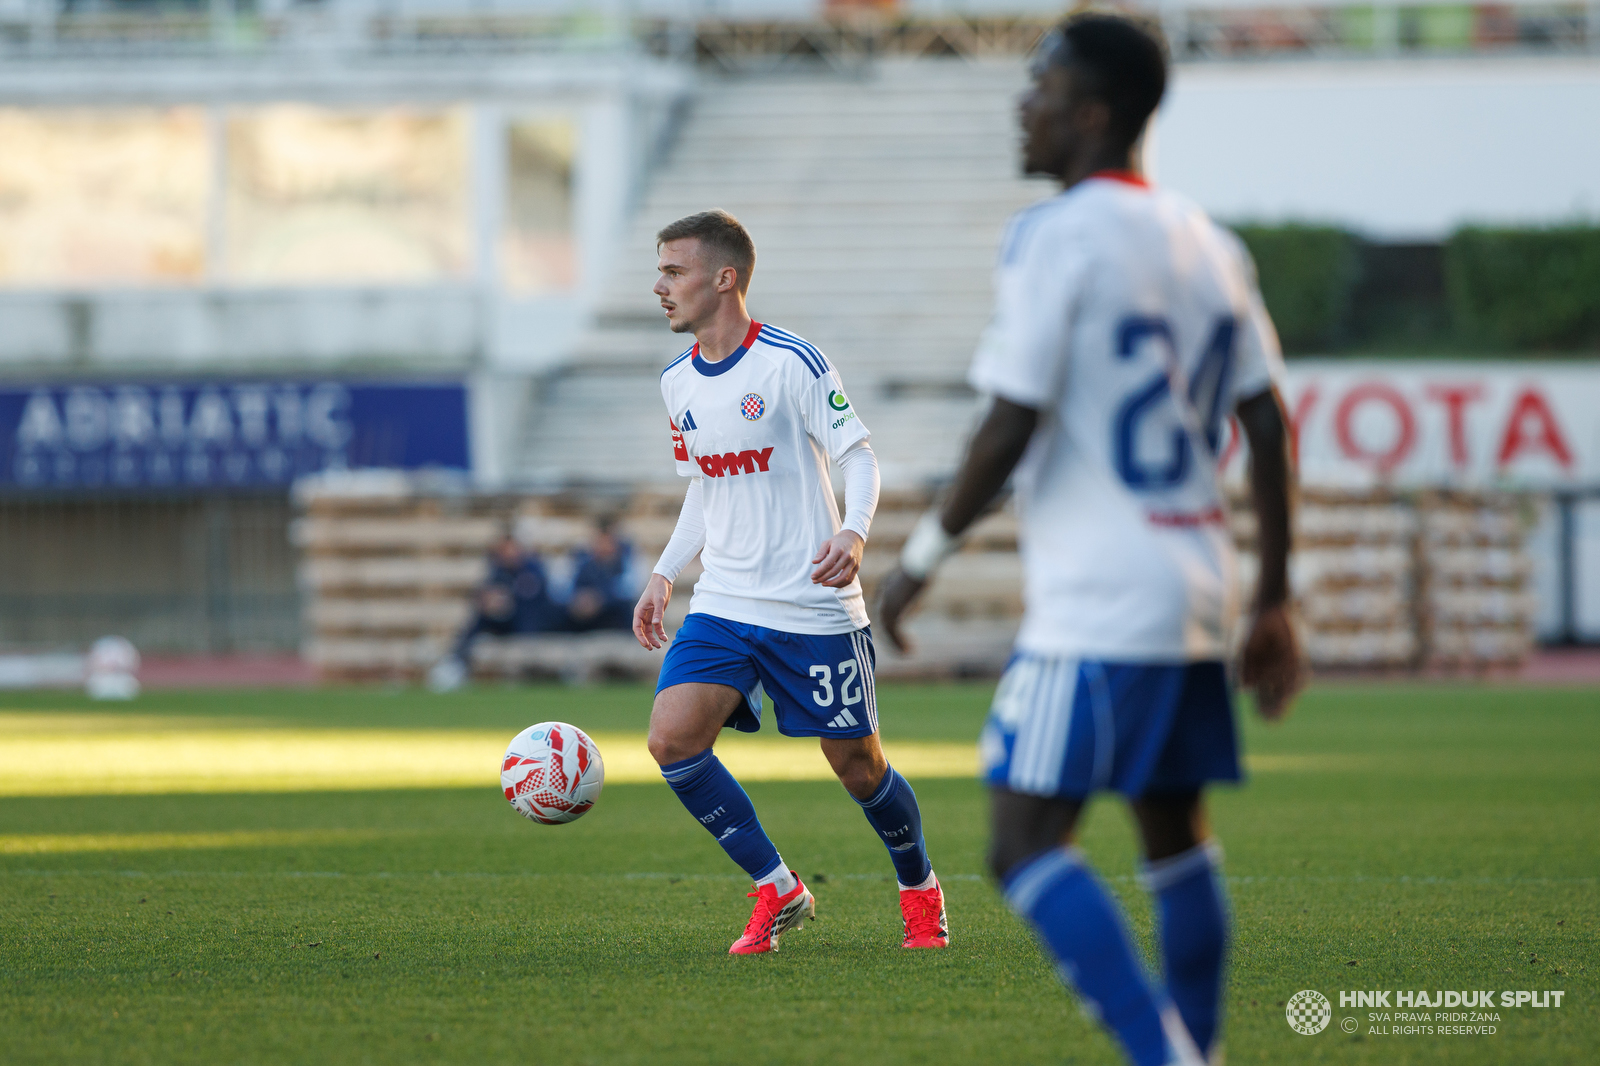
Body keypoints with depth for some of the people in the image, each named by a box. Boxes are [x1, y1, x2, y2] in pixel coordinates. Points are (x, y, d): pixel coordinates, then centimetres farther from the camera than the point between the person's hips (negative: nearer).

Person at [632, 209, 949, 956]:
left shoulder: (791, 362, -11)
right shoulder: (676, 382, 8)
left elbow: (859, 458, -10)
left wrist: (852, 533, -28)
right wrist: (665, 574, 13)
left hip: (813, 607, -5)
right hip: (723, 606, 5)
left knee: (857, 765, 2)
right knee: (672, 740, -14)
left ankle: (920, 892, 31)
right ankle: (778, 893, 1)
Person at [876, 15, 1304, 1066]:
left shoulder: (1055, 237, -10)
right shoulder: (1211, 245, 13)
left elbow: (1012, 428, -14)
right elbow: (1269, 428, 13)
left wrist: (921, 557, -2)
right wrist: (1274, 603, 17)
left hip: (1095, 605, -8)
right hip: (1195, 597, 8)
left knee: (1028, 844, -9)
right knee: (1177, 838, 15)